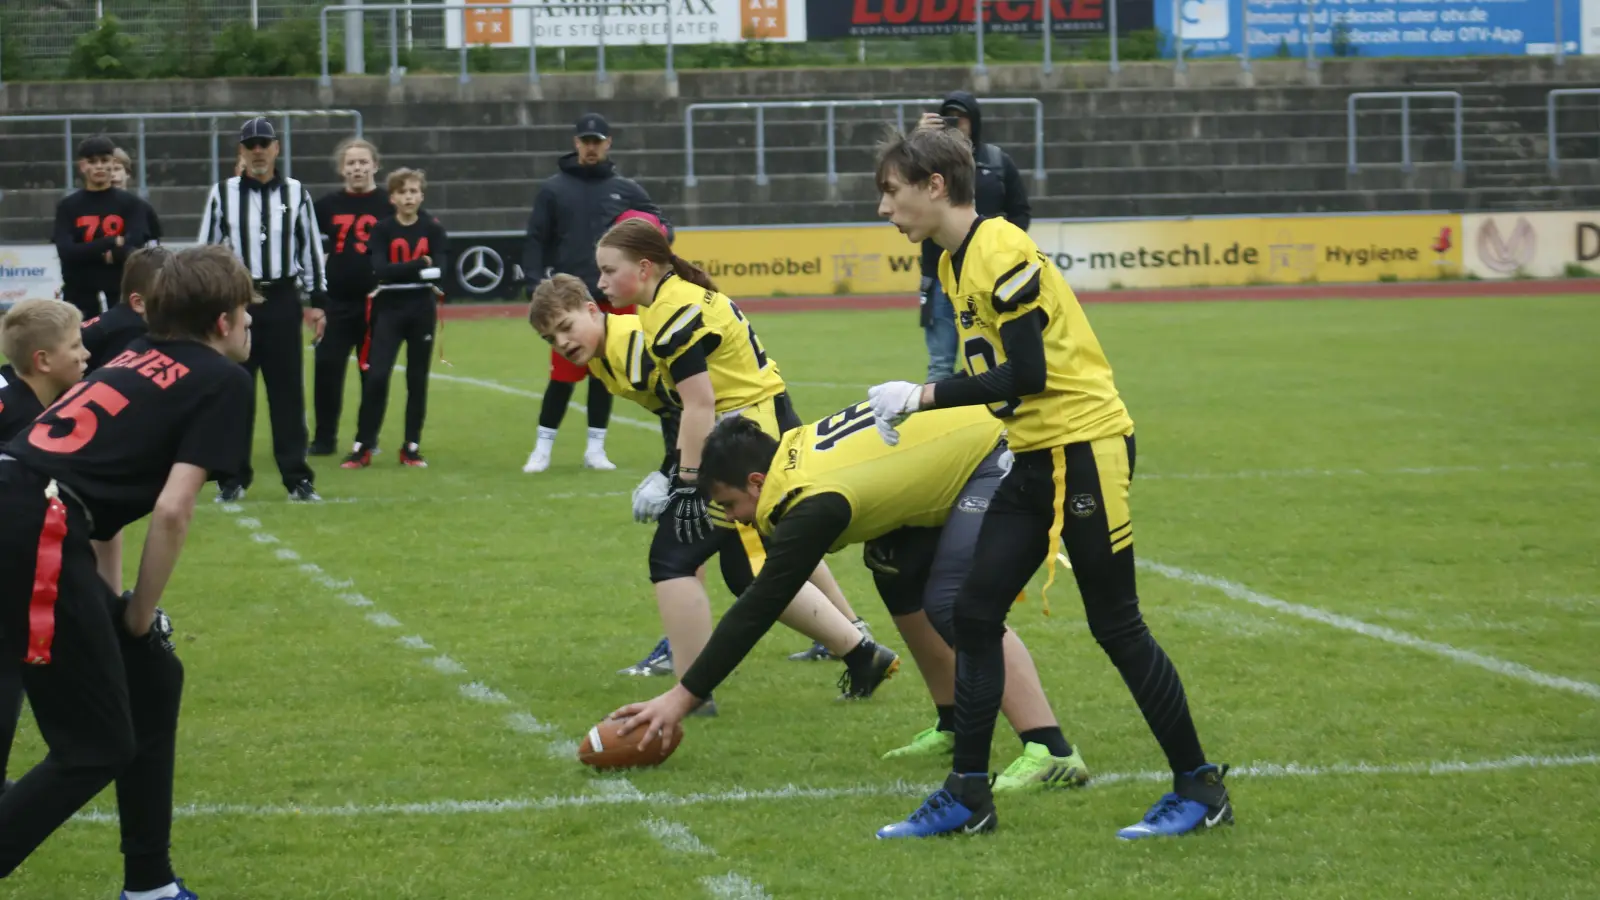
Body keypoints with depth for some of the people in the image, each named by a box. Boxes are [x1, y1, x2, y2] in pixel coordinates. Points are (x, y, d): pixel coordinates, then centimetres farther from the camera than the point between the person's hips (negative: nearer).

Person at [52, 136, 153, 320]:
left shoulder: (130, 204, 5)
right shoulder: (68, 206, 6)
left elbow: (134, 247, -8)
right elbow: (66, 252, -8)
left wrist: (87, 253, -11)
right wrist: (113, 242, -13)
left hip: (121, 297, 0)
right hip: (79, 298, 0)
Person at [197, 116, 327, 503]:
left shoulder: (296, 194, 5)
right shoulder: (222, 194, 2)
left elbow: (311, 249, 8)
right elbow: (206, 250, 5)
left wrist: (318, 301, 5)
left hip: (282, 301, 0)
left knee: (288, 390, 1)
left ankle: (297, 477, 6)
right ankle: (234, 476, 11)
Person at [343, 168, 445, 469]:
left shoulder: (433, 229, 2)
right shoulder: (382, 230, -2)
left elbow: (437, 271, -9)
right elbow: (381, 269, -15)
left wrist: (398, 271, -16)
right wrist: (418, 265, -19)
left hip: (421, 310, 2)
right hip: (389, 309, -1)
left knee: (417, 379, 6)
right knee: (376, 376, -9)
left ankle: (412, 447, 14)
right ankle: (362, 447, -5)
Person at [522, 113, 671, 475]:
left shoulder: (625, 189, 9)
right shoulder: (554, 189, 5)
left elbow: (662, 223, 14)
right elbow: (536, 241, 3)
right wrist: (535, 285, -8)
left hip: (613, 297, 2)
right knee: (563, 376, -4)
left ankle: (595, 448, 14)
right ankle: (542, 449, 6)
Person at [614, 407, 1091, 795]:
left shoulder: (815, 503, -23)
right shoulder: (796, 446, 1)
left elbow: (758, 607, -20)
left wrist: (682, 697, -17)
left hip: (998, 458, -10)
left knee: (953, 606, -18)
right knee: (894, 566, 13)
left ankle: (1051, 751, -24)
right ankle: (955, 726, 20)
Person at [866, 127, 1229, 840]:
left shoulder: (1000, 252, -17)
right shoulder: (954, 262, 12)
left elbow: (1027, 373, -20)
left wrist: (923, 397, -15)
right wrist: (915, 408, 3)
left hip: (1084, 446, -9)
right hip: (1036, 457, 9)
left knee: (1116, 626, -3)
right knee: (975, 612, 4)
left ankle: (1200, 788, 8)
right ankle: (967, 795, 9)